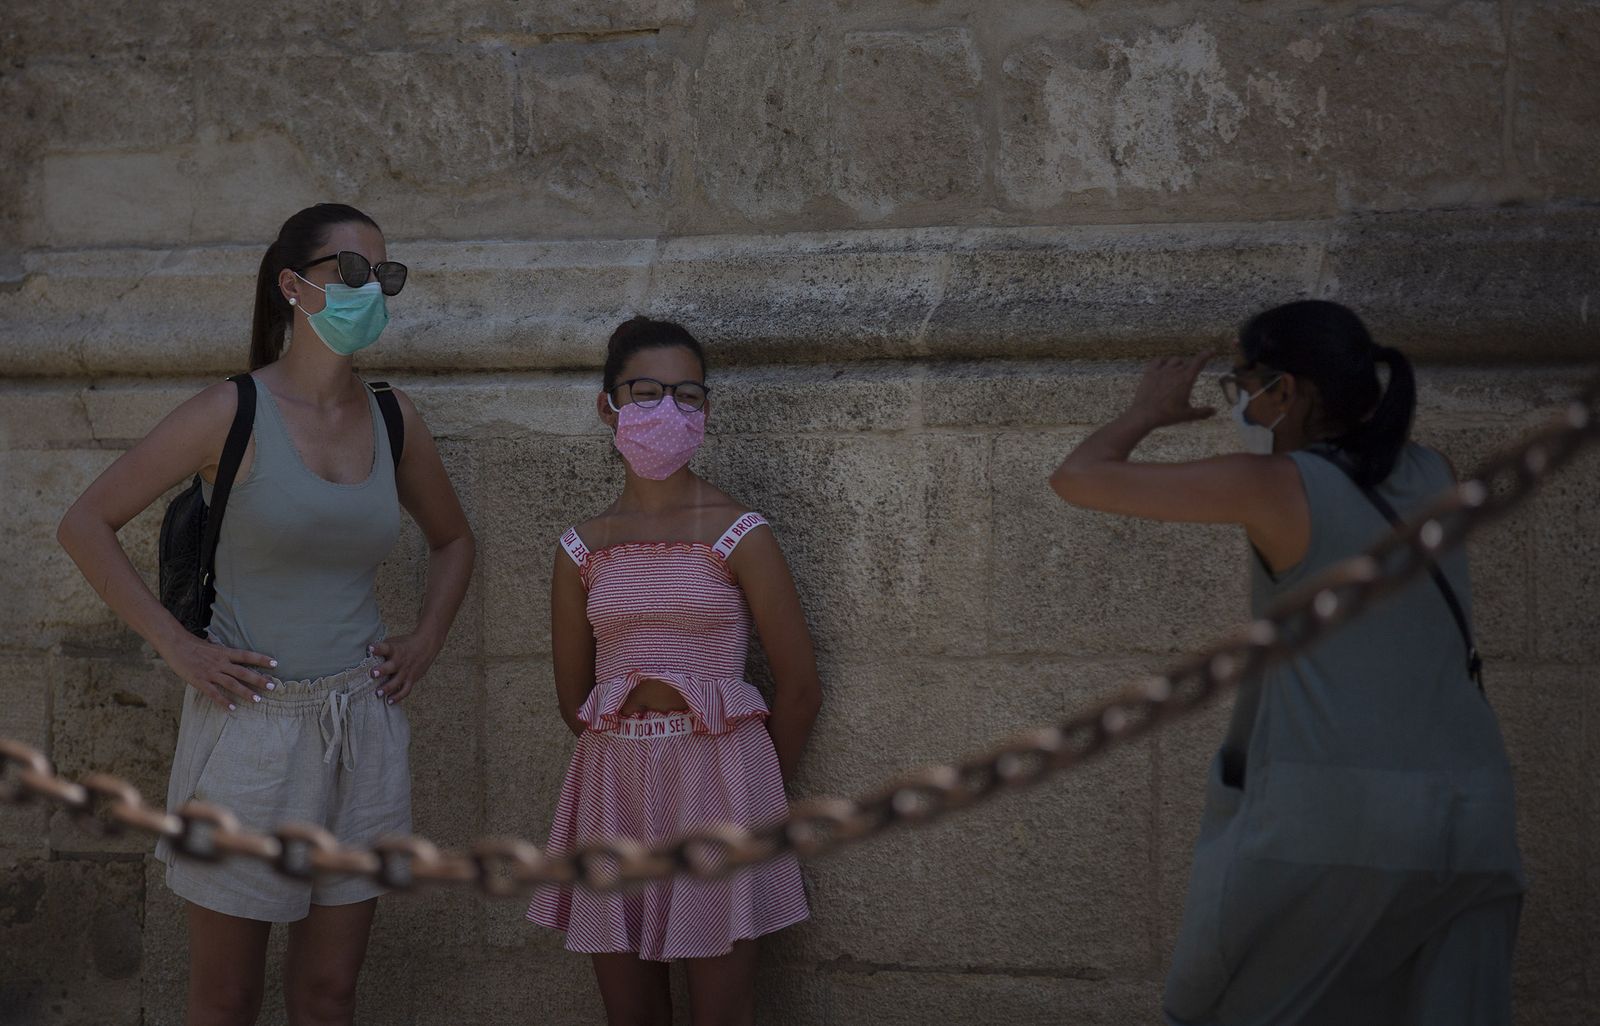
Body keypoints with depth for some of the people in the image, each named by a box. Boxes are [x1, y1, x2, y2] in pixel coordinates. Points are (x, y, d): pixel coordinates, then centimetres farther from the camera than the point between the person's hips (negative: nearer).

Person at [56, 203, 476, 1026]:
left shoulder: (392, 419, 5)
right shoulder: (234, 414, -9)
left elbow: (453, 539, 24)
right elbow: (85, 525, -6)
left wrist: (425, 640, 9)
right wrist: (176, 646, -10)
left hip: (363, 731, 4)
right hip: (250, 729, -4)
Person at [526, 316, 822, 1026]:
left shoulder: (738, 536, -4)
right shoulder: (583, 550, 5)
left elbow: (800, 687, 0)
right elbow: (573, 698, 14)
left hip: (719, 778, -3)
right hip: (614, 786, 3)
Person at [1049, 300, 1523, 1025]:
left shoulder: (1274, 484, -2)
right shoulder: (1433, 476, 13)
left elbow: (1078, 479, 4)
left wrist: (1150, 412, 21)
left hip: (1330, 811, -5)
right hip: (1467, 824, 5)